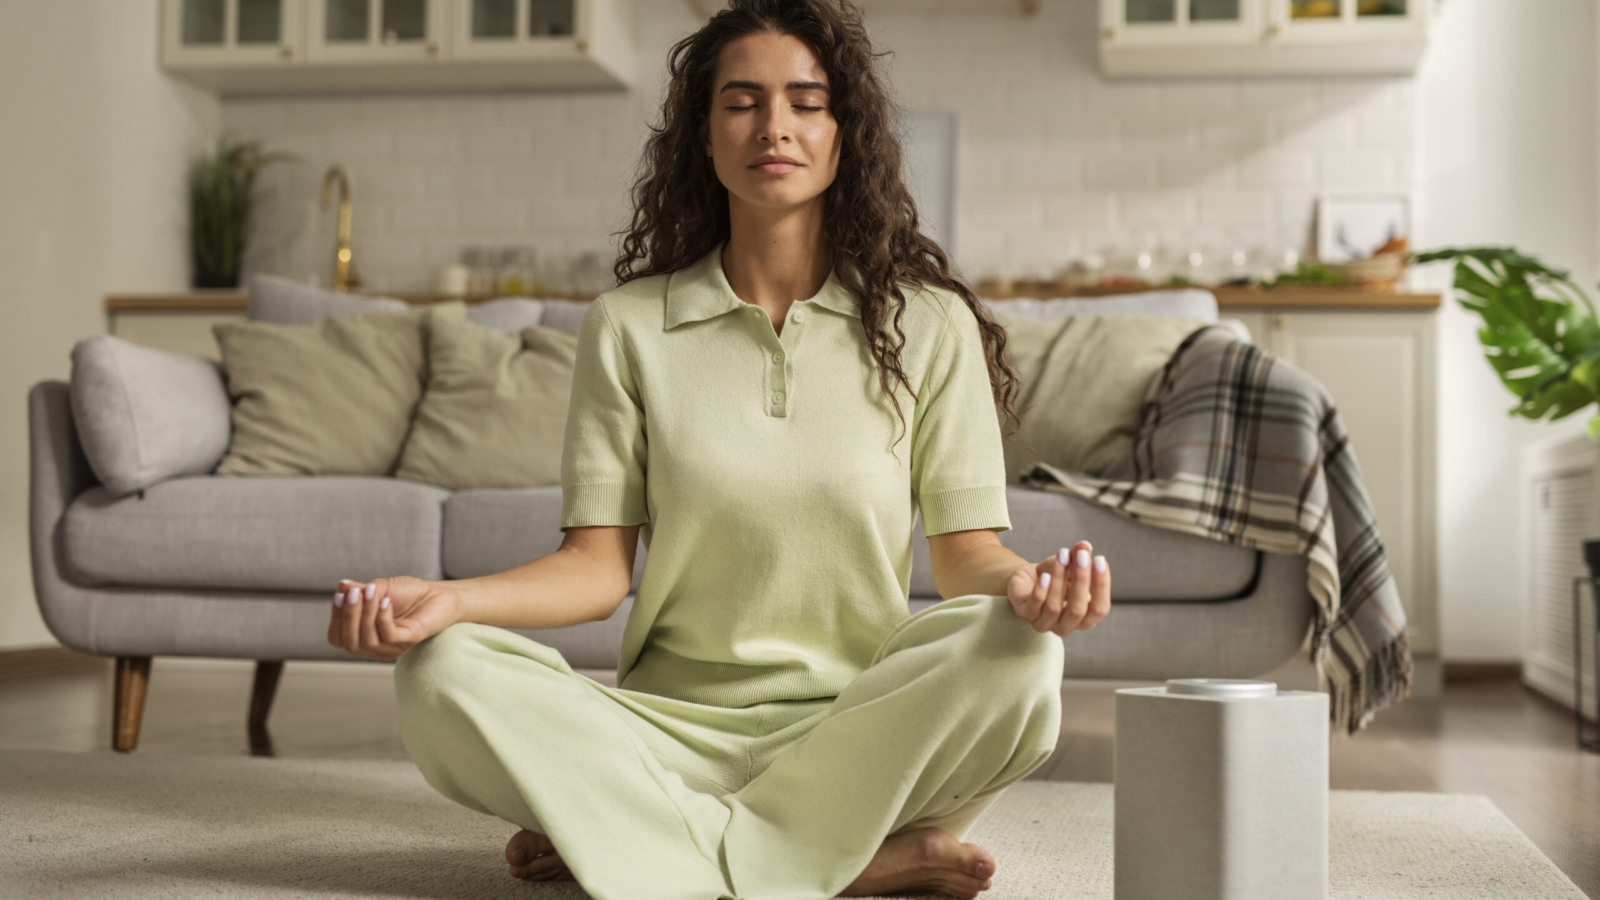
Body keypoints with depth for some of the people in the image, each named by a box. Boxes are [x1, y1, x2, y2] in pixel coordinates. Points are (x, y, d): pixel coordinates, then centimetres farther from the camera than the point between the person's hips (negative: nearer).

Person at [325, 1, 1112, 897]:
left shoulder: (929, 325, 5)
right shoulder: (628, 326, 6)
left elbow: (968, 551, 0)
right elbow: (599, 563, 1)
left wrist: (1027, 584, -24)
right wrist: (448, 597, -17)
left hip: (863, 726, 0)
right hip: (674, 724, 1)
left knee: (1015, 655, -31)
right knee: (443, 674, -25)